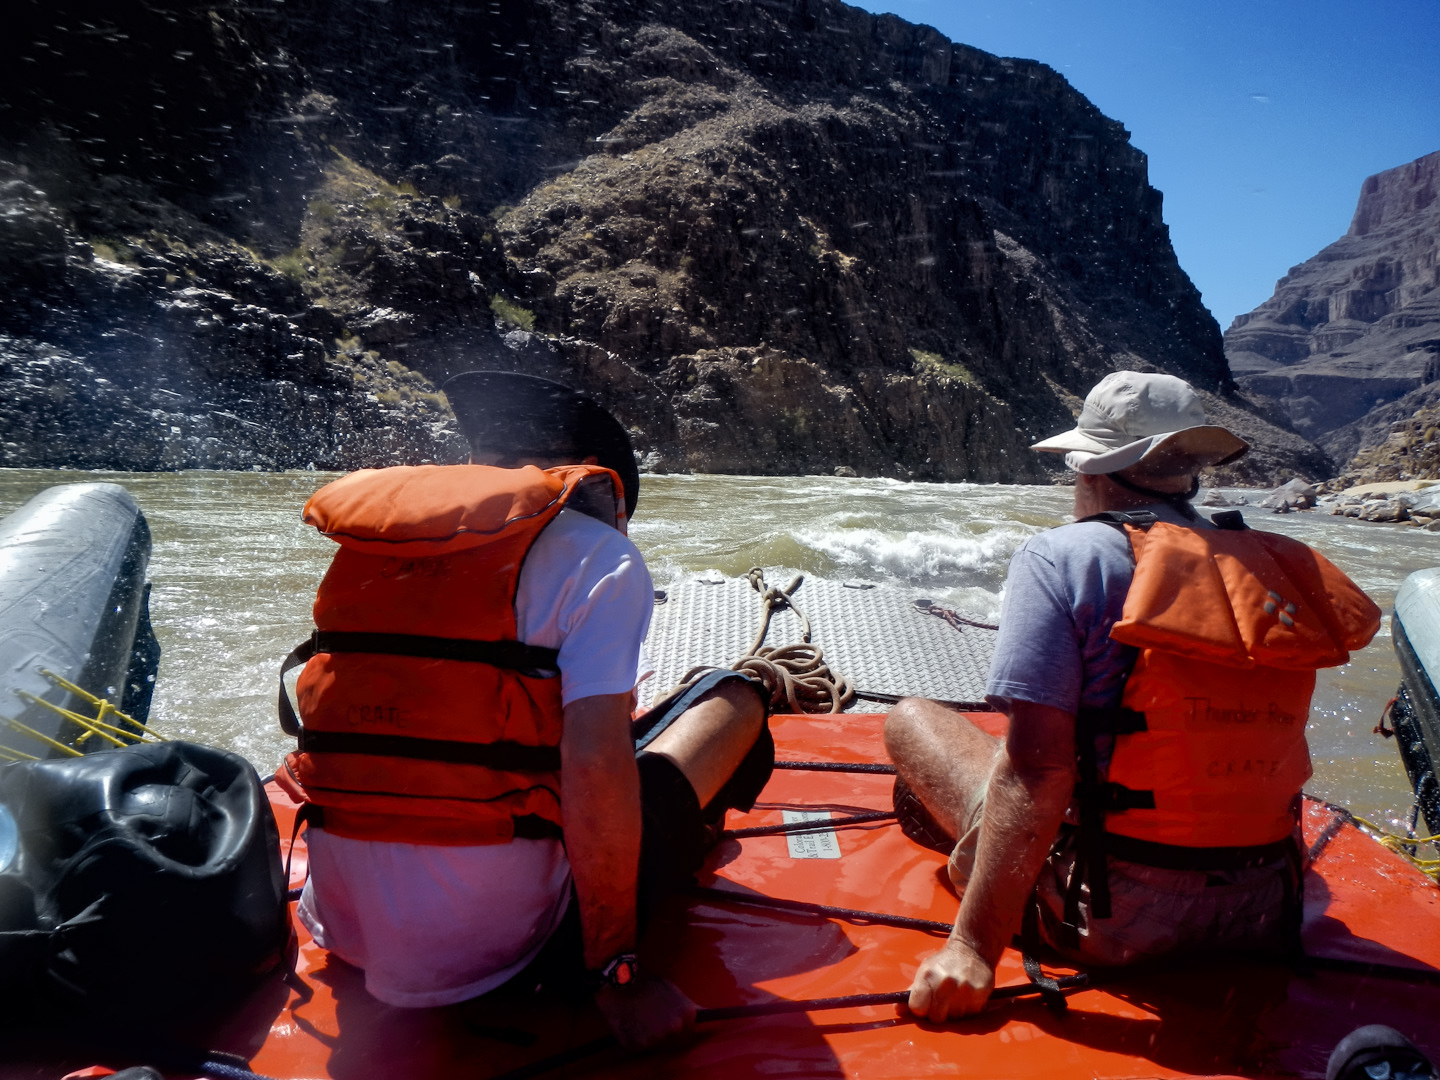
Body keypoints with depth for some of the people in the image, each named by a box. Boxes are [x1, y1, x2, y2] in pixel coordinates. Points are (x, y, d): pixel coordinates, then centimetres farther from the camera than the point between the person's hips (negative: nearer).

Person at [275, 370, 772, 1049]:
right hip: (488, 943, -5)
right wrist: (615, 969, -9)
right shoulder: (600, 553, -9)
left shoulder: (374, 536, 9)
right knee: (733, 699, 7)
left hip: (345, 928, 6)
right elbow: (596, 765, -20)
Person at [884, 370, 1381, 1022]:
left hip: (1110, 923, -5)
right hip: (1260, 919, 6)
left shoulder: (1062, 556, -13)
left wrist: (975, 948, -18)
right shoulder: (1282, 567, 3)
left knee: (911, 717, 9)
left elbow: (1036, 768, -21)